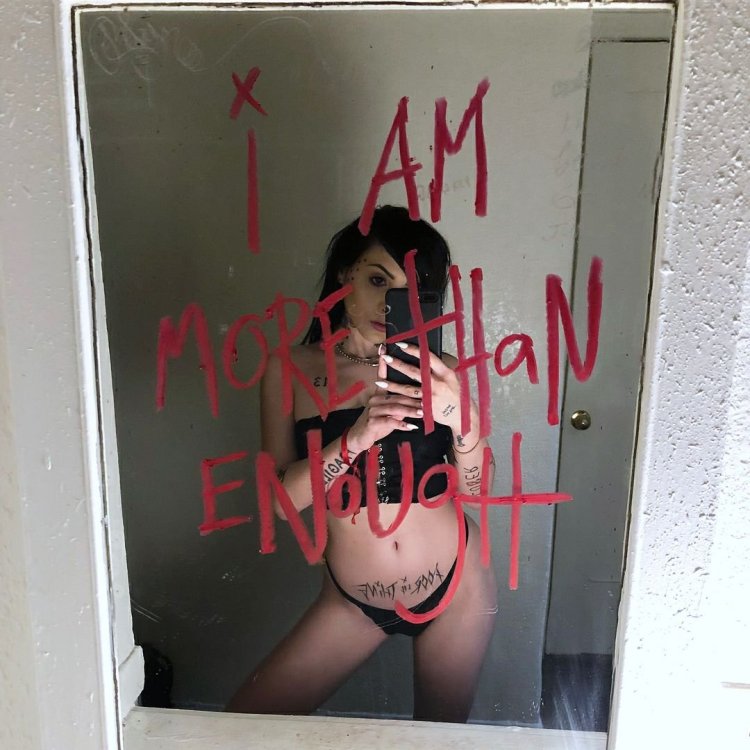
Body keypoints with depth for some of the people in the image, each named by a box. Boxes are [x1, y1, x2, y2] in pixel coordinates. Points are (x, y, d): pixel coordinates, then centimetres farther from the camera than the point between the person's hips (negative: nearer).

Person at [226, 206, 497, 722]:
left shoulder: (437, 369, -9)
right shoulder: (291, 371, -8)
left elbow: (476, 487, -12)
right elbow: (282, 498, -14)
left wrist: (460, 417, -31)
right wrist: (355, 438, -30)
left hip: (455, 583, 0)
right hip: (354, 598, 1)